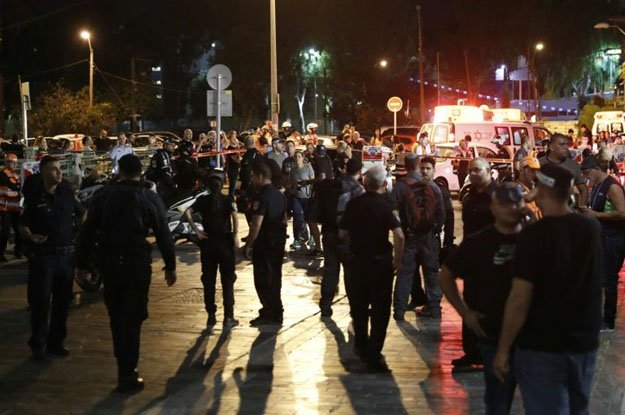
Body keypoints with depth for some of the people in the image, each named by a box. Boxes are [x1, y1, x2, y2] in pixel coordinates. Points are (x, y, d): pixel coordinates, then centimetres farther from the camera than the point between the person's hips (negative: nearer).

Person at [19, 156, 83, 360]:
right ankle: (38, 344, 6)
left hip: (66, 253, 4)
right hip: (42, 253, -4)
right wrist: (31, 237, -21)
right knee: (40, 301, -3)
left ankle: (56, 342, 21)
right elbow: (23, 225, -2)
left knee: (63, 300, 9)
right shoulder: (35, 197, -5)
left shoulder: (67, 193, 5)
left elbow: (81, 215, 20)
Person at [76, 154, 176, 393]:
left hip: (108, 263, 3)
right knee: (132, 319, 1)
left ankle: (123, 366, 29)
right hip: (136, 263, -3)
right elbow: (163, 234, -3)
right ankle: (127, 376, 1)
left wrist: (82, 263, 9)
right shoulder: (149, 198, -4)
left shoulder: (103, 195, 3)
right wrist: (170, 266, 4)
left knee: (116, 317, 17)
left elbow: (87, 232, 3)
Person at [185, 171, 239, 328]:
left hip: (207, 242, 2)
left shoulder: (202, 200, 3)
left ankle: (211, 316, 11)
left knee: (208, 280, 9)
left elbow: (187, 213, -10)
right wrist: (235, 236, -13)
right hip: (225, 242, -2)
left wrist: (196, 230, -8)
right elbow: (234, 216, -20)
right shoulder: (228, 200, -4)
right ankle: (228, 317, 3)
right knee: (227, 280, 5)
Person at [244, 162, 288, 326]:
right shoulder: (279, 195, 9)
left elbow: (256, 225, -22)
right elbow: (284, 219, 16)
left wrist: (248, 245, -16)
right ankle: (276, 313, 22)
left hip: (264, 244, -9)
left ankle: (269, 314, 1)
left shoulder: (262, 197, -18)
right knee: (274, 278, 16)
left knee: (263, 280, 0)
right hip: (278, 242, 9)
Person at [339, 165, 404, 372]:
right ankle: (374, 355, 0)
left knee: (359, 308, 19)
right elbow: (399, 235, -25)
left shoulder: (354, 204, -4)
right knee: (380, 310, 4)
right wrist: (397, 259, -12)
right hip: (381, 262, -3)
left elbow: (342, 234, 2)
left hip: (357, 261, 3)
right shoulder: (385, 206, -13)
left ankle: (361, 347, 34)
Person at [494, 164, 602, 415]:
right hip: (585, 342, 6)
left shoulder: (534, 234, -18)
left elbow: (520, 299, -20)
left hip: (542, 346, -5)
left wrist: (503, 349, -12)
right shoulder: (592, 228, -2)